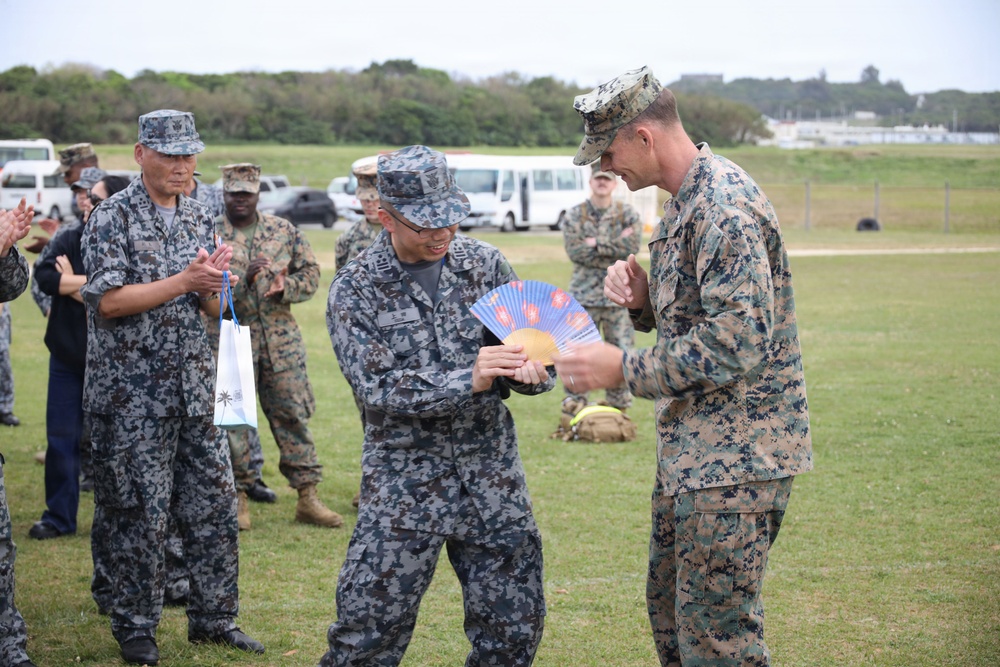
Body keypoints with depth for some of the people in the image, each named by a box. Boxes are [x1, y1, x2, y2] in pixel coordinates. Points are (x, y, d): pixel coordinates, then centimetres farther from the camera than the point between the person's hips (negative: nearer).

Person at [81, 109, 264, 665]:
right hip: (132, 390, -6)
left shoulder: (198, 217, 12)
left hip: (195, 384, 6)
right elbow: (109, 301, -16)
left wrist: (211, 287, -8)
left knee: (215, 504, 7)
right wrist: (183, 281, -17)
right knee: (138, 512, -1)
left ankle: (214, 618, 19)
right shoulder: (113, 218, -7)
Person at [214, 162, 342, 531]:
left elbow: (311, 274, 9)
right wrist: (243, 275, -23)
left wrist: (284, 288, -10)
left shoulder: (284, 230, 8)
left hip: (281, 339, 2)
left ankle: (308, 496, 8)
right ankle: (237, 497, 12)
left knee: (293, 414, 3)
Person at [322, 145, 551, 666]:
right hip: (404, 481, -3)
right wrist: (468, 380, -27)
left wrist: (528, 370, -19)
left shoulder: (484, 263, 3)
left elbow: (532, 350, 6)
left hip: (493, 476, 3)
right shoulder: (355, 290, -6)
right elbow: (377, 388, -15)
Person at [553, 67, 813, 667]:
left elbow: (738, 345, -26)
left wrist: (625, 369, -18)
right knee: (670, 613, 19)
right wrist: (642, 298, 1)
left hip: (734, 459, -11)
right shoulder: (690, 200, 14)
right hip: (693, 451, 11)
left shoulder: (725, 207, -20)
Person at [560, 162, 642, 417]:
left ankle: (619, 403, 14)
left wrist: (596, 244, -12)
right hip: (584, 293, 0)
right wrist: (614, 246, -12)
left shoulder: (628, 215, 4)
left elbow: (631, 248, -11)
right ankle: (574, 402, 8)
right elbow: (574, 251, -10)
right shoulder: (574, 215, 3)